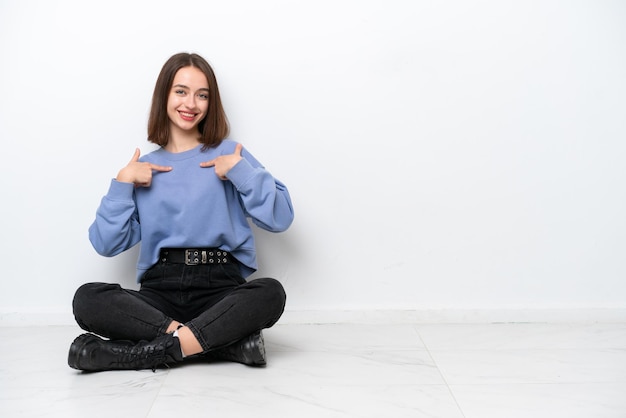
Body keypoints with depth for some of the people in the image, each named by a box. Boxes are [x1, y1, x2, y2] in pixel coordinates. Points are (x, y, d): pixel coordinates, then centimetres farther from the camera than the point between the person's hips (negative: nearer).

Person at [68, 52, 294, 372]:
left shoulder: (229, 154, 11)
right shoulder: (144, 169, 16)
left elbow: (280, 218, 0)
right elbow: (107, 245, 7)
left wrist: (241, 171, -8)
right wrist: (122, 184, -1)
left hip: (220, 288, -2)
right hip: (159, 289, 2)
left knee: (271, 293, -32)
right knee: (87, 299, -26)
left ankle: (159, 349, -26)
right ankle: (225, 340, -26)